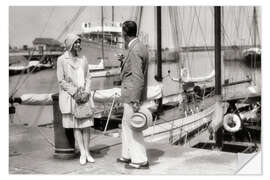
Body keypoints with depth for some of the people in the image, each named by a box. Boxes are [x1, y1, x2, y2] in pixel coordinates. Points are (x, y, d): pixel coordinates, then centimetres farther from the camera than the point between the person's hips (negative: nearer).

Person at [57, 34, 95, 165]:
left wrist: (86, 92, -8)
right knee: (75, 124, -1)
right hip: (70, 95, -3)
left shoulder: (83, 59, 10)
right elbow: (61, 81, -6)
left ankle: (87, 152, 7)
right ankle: (83, 153, 4)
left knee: (86, 123, 0)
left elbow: (88, 77, 8)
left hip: (84, 95, 4)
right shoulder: (62, 60, -3)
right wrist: (75, 93, -13)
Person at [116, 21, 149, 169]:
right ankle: (127, 155, 31)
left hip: (133, 96, -10)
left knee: (133, 127, -1)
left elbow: (138, 77, -23)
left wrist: (135, 101, -23)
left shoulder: (134, 51, -19)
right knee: (126, 124, 19)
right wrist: (124, 62, 20)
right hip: (131, 95, 10)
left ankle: (140, 160, 9)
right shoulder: (139, 47, 12)